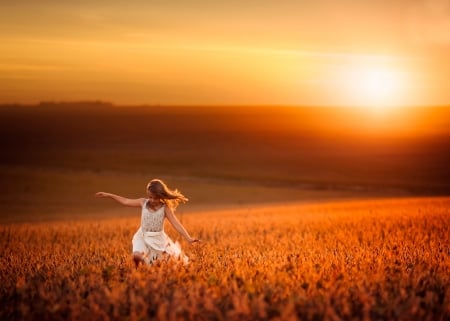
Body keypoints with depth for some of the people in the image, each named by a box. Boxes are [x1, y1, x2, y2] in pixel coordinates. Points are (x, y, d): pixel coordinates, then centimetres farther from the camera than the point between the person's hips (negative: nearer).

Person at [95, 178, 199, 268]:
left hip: (158, 239, -2)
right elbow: (125, 201, 7)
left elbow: (176, 224, -18)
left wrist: (188, 238, -27)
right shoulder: (143, 203, -3)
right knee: (137, 256, -26)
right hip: (143, 237, 2)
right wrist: (108, 195, 7)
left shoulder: (165, 208, -12)